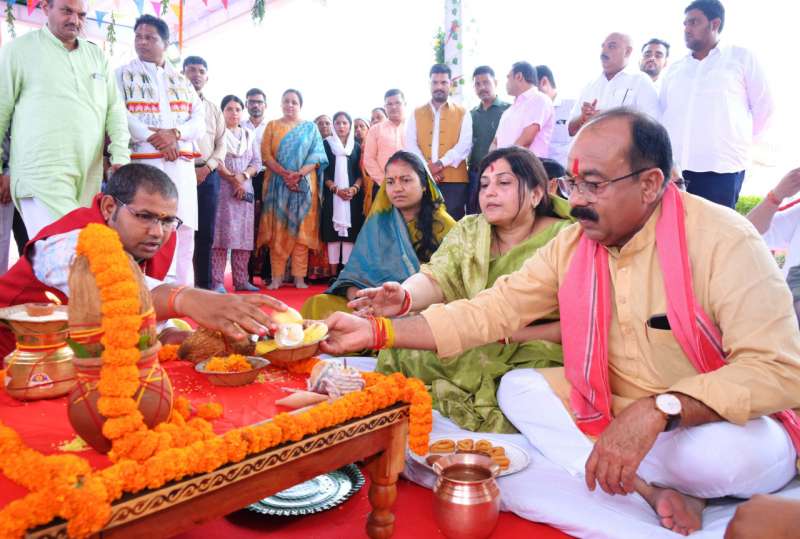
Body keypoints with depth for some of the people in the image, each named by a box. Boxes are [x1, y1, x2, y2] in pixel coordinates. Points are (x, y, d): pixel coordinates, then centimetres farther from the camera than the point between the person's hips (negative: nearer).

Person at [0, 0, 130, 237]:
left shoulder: (97, 55, 18)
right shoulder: (19, 49, 6)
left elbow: (114, 108, 14)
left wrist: (121, 157, 0)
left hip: (90, 177, 4)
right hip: (43, 174, -4)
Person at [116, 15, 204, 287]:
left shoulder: (182, 81, 22)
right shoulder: (123, 75, 11)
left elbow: (200, 119, 10)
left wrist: (175, 134, -9)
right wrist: (153, 138, -15)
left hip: (182, 165, 4)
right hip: (143, 164, -4)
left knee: (184, 230, 2)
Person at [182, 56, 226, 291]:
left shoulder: (214, 109, 18)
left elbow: (221, 145, 13)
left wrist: (207, 167, -4)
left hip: (207, 175, 4)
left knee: (205, 233, 4)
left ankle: (204, 284, 11)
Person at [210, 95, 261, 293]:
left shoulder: (249, 135, 18)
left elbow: (257, 162, 11)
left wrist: (243, 176, -7)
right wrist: (233, 180, -12)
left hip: (245, 189, 5)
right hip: (222, 188, -5)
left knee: (244, 234, 2)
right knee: (222, 233, -10)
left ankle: (241, 280, 7)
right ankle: (217, 282, -10)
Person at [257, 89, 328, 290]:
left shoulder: (310, 127, 11)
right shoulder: (272, 126, 12)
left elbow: (317, 155, 1)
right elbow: (266, 155, 1)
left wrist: (299, 173, -15)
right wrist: (284, 174, -14)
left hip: (304, 184, 0)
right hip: (278, 184, 0)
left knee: (301, 229, -2)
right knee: (278, 230, -3)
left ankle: (299, 277, -1)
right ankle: (277, 276, -3)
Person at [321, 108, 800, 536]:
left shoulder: (723, 241, -23)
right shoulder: (572, 244, -6)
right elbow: (491, 311, -9)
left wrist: (656, 411, -41)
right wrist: (377, 331, -17)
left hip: (721, 421, -5)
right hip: (613, 408, 5)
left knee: (731, 451, -36)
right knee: (516, 387, -10)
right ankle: (652, 489, -17)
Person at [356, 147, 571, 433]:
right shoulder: (468, 230, 6)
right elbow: (436, 278, -11)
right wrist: (405, 296, -34)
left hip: (535, 354, -3)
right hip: (470, 350, 3)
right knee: (401, 353, -15)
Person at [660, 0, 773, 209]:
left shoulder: (741, 57, 10)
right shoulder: (674, 69, 19)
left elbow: (764, 108, 11)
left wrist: (738, 143, 12)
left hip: (720, 172, -3)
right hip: (671, 170, 3)